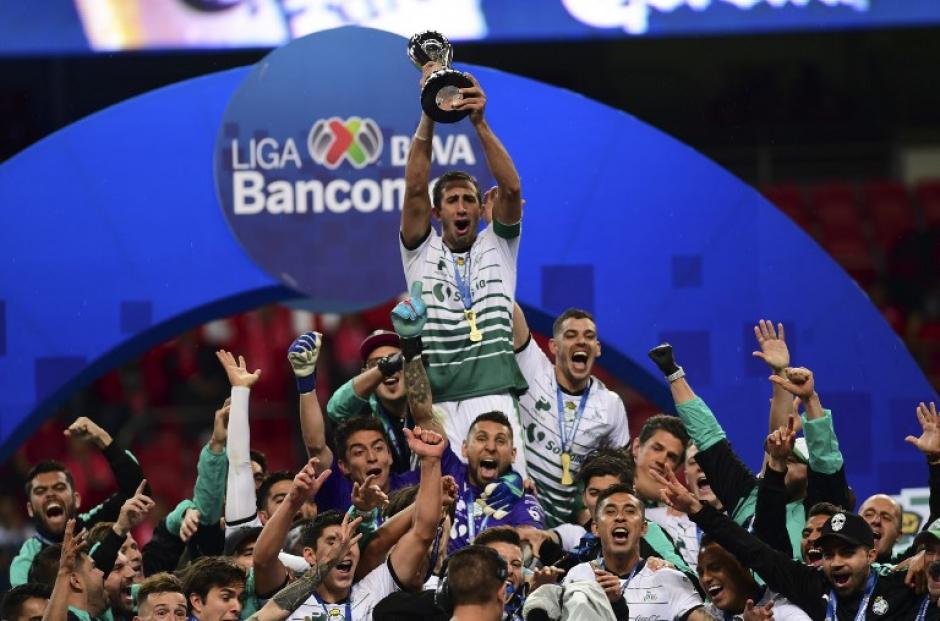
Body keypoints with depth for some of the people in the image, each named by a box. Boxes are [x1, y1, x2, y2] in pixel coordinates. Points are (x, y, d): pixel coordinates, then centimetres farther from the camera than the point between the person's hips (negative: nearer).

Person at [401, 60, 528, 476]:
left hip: (494, 397, 0)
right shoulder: (422, 252, 14)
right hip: (435, 404, 0)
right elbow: (415, 189, 0)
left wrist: (480, 123, -13)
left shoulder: (497, 247, 15)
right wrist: (428, 118, -11)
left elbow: (511, 189, -1)